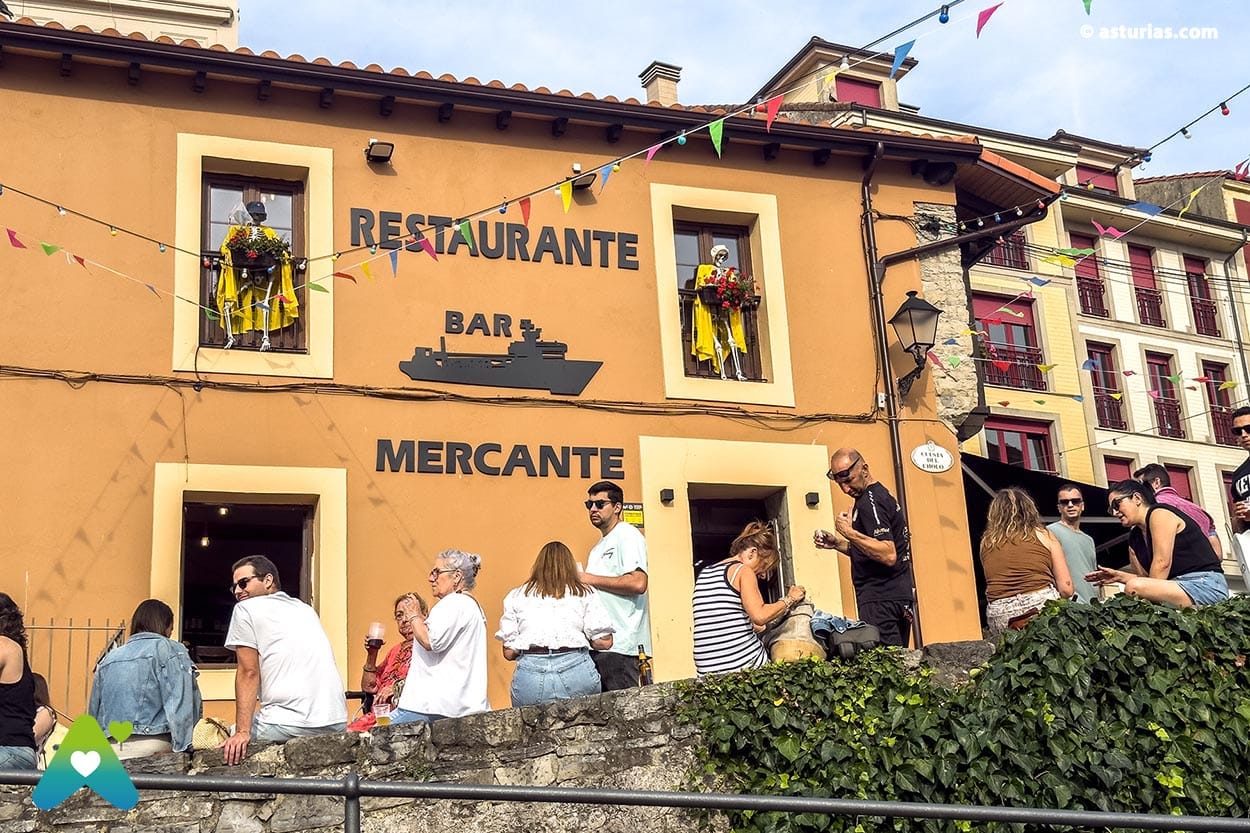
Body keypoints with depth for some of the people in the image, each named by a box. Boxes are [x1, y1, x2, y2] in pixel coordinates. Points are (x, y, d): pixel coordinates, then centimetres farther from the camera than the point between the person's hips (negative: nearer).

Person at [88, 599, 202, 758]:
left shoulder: (108, 658, 22)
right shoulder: (171, 650, 5)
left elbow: (93, 711, 22)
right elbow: (181, 705, -6)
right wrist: (183, 749, -9)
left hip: (109, 749, 5)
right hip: (152, 745, -5)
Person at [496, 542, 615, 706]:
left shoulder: (515, 596, 13)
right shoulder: (584, 592, 12)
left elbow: (509, 652, 9)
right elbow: (604, 642, 6)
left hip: (530, 674, 1)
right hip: (576, 671, 0)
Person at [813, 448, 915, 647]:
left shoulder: (869, 501, -12)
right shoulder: (881, 494, 18)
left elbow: (888, 555, -23)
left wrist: (849, 533, -23)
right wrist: (836, 543, 16)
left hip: (880, 599, -11)